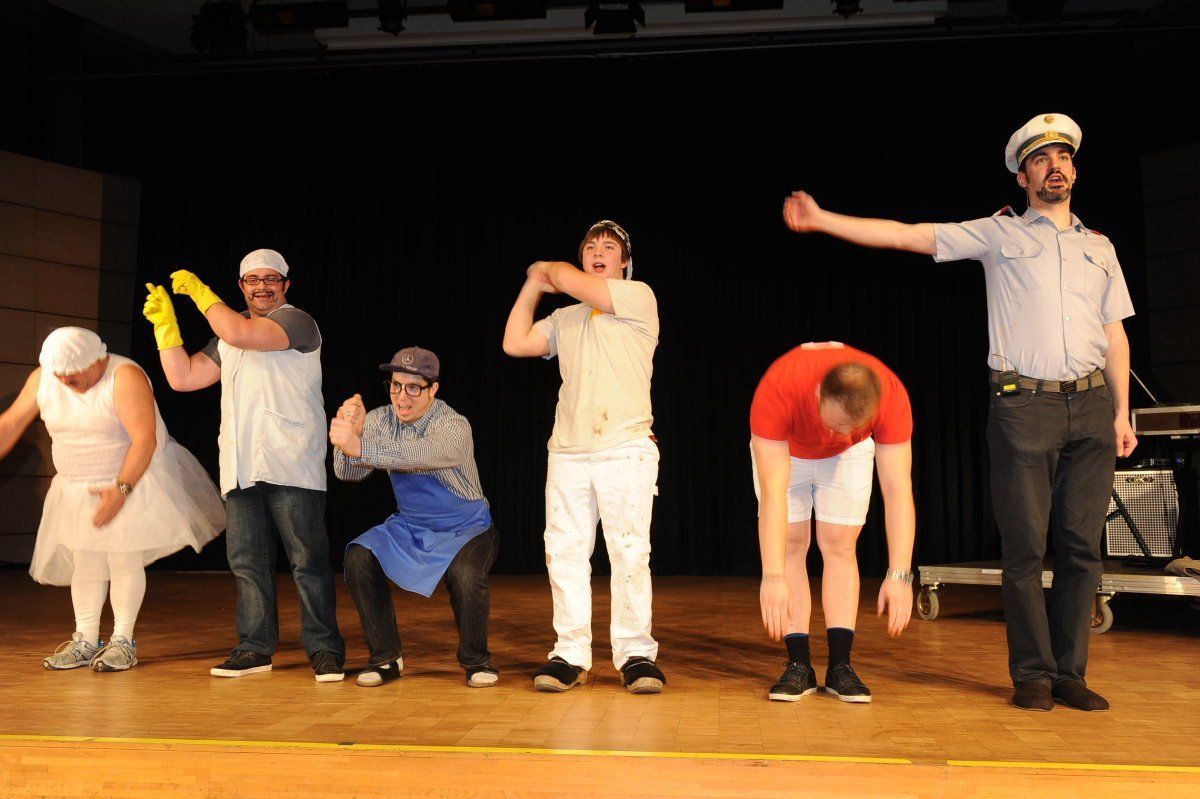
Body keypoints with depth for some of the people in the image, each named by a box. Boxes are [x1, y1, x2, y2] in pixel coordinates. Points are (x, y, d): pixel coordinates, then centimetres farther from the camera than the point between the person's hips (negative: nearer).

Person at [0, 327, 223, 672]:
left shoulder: (125, 377, -21)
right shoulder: (42, 379, -2)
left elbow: (145, 439, -25)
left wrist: (121, 489, -26)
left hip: (132, 480, -5)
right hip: (77, 489, 6)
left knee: (124, 560, -5)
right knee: (84, 563, 4)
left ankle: (123, 641, 4)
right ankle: (85, 641, 13)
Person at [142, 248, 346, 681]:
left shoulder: (296, 321, 0)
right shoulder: (227, 339, 24)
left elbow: (239, 333, -15)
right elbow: (183, 377, 21)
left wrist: (199, 291, -2)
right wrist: (165, 323, 14)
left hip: (291, 465, -7)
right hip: (240, 468, 7)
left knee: (308, 561, -6)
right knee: (247, 561, 8)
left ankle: (324, 649, 0)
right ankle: (255, 648, 16)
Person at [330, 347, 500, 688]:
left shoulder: (454, 427, -22)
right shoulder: (380, 420, -6)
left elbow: (422, 454, -45)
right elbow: (348, 473, -18)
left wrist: (359, 446, -57)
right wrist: (351, 431, -38)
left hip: (465, 528, -5)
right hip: (410, 526, 5)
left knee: (466, 575, -33)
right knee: (358, 557, -19)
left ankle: (475, 660, -4)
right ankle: (386, 658, -3)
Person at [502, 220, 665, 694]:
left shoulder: (638, 298, 5)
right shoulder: (565, 319, 22)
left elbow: (568, 280, -4)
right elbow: (515, 344, 15)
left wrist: (546, 270, 18)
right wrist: (532, 286, 20)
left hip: (625, 450, -5)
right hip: (567, 453, 5)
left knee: (630, 555, -6)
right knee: (565, 554, 1)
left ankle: (635, 655, 4)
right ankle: (571, 655, 8)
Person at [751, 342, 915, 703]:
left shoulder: (892, 396, -37)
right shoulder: (777, 389, -43)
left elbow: (898, 490, -35)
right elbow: (772, 491, -45)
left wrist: (899, 575, -41)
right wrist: (773, 577, -49)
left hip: (848, 455, 1)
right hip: (782, 447, -1)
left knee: (839, 544, -7)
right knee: (791, 543, -9)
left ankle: (840, 665, -1)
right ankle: (800, 665, -3)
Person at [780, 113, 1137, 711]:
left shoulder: (1099, 247, 19)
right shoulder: (1000, 232, 7)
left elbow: (1115, 333, 18)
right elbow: (905, 235, 1)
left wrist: (1121, 411, 10)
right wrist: (823, 220, -5)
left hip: (1091, 406, 4)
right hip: (1024, 404, -3)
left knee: (1081, 546, 2)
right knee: (1025, 545, -3)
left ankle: (1070, 673, 11)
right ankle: (1032, 674, 7)